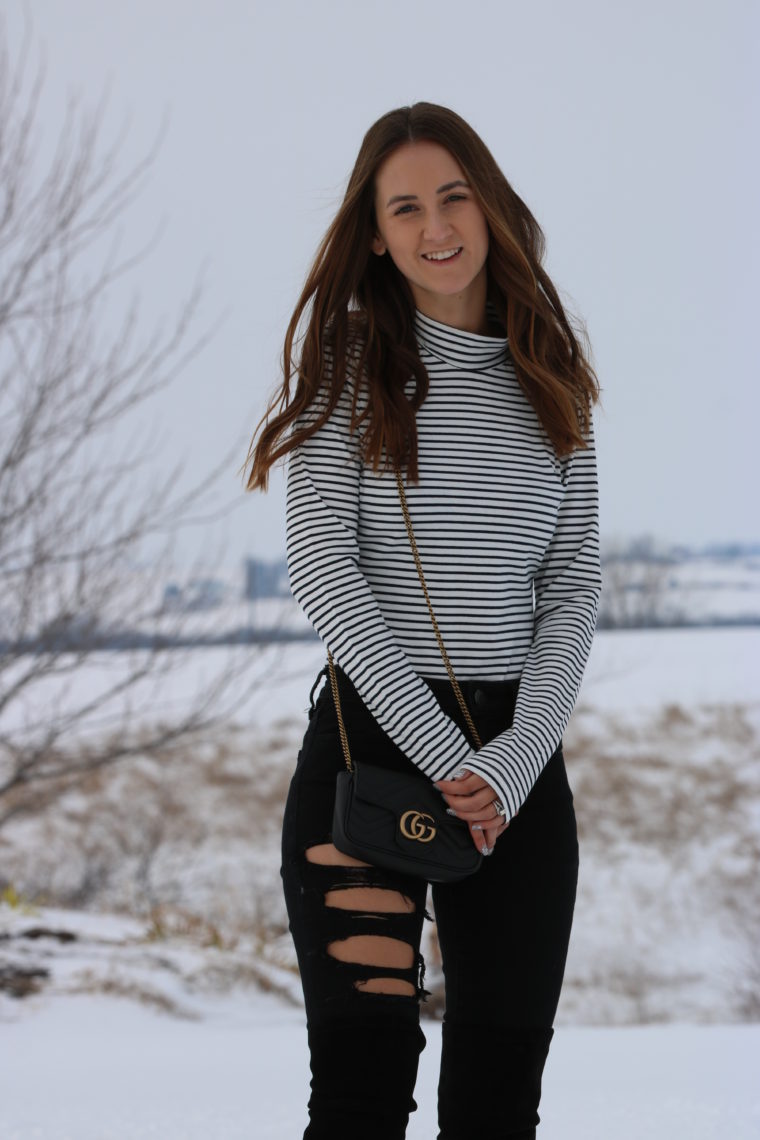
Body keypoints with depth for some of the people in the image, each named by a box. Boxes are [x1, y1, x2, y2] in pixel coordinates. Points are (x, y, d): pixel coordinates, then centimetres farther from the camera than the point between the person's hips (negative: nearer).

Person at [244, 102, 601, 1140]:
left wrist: (515, 761, -9)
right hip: (371, 736, -3)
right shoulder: (349, 362, 1)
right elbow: (323, 571, -7)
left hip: (522, 755, 3)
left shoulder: (550, 382, 11)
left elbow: (574, 588, 7)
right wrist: (442, 752, -15)